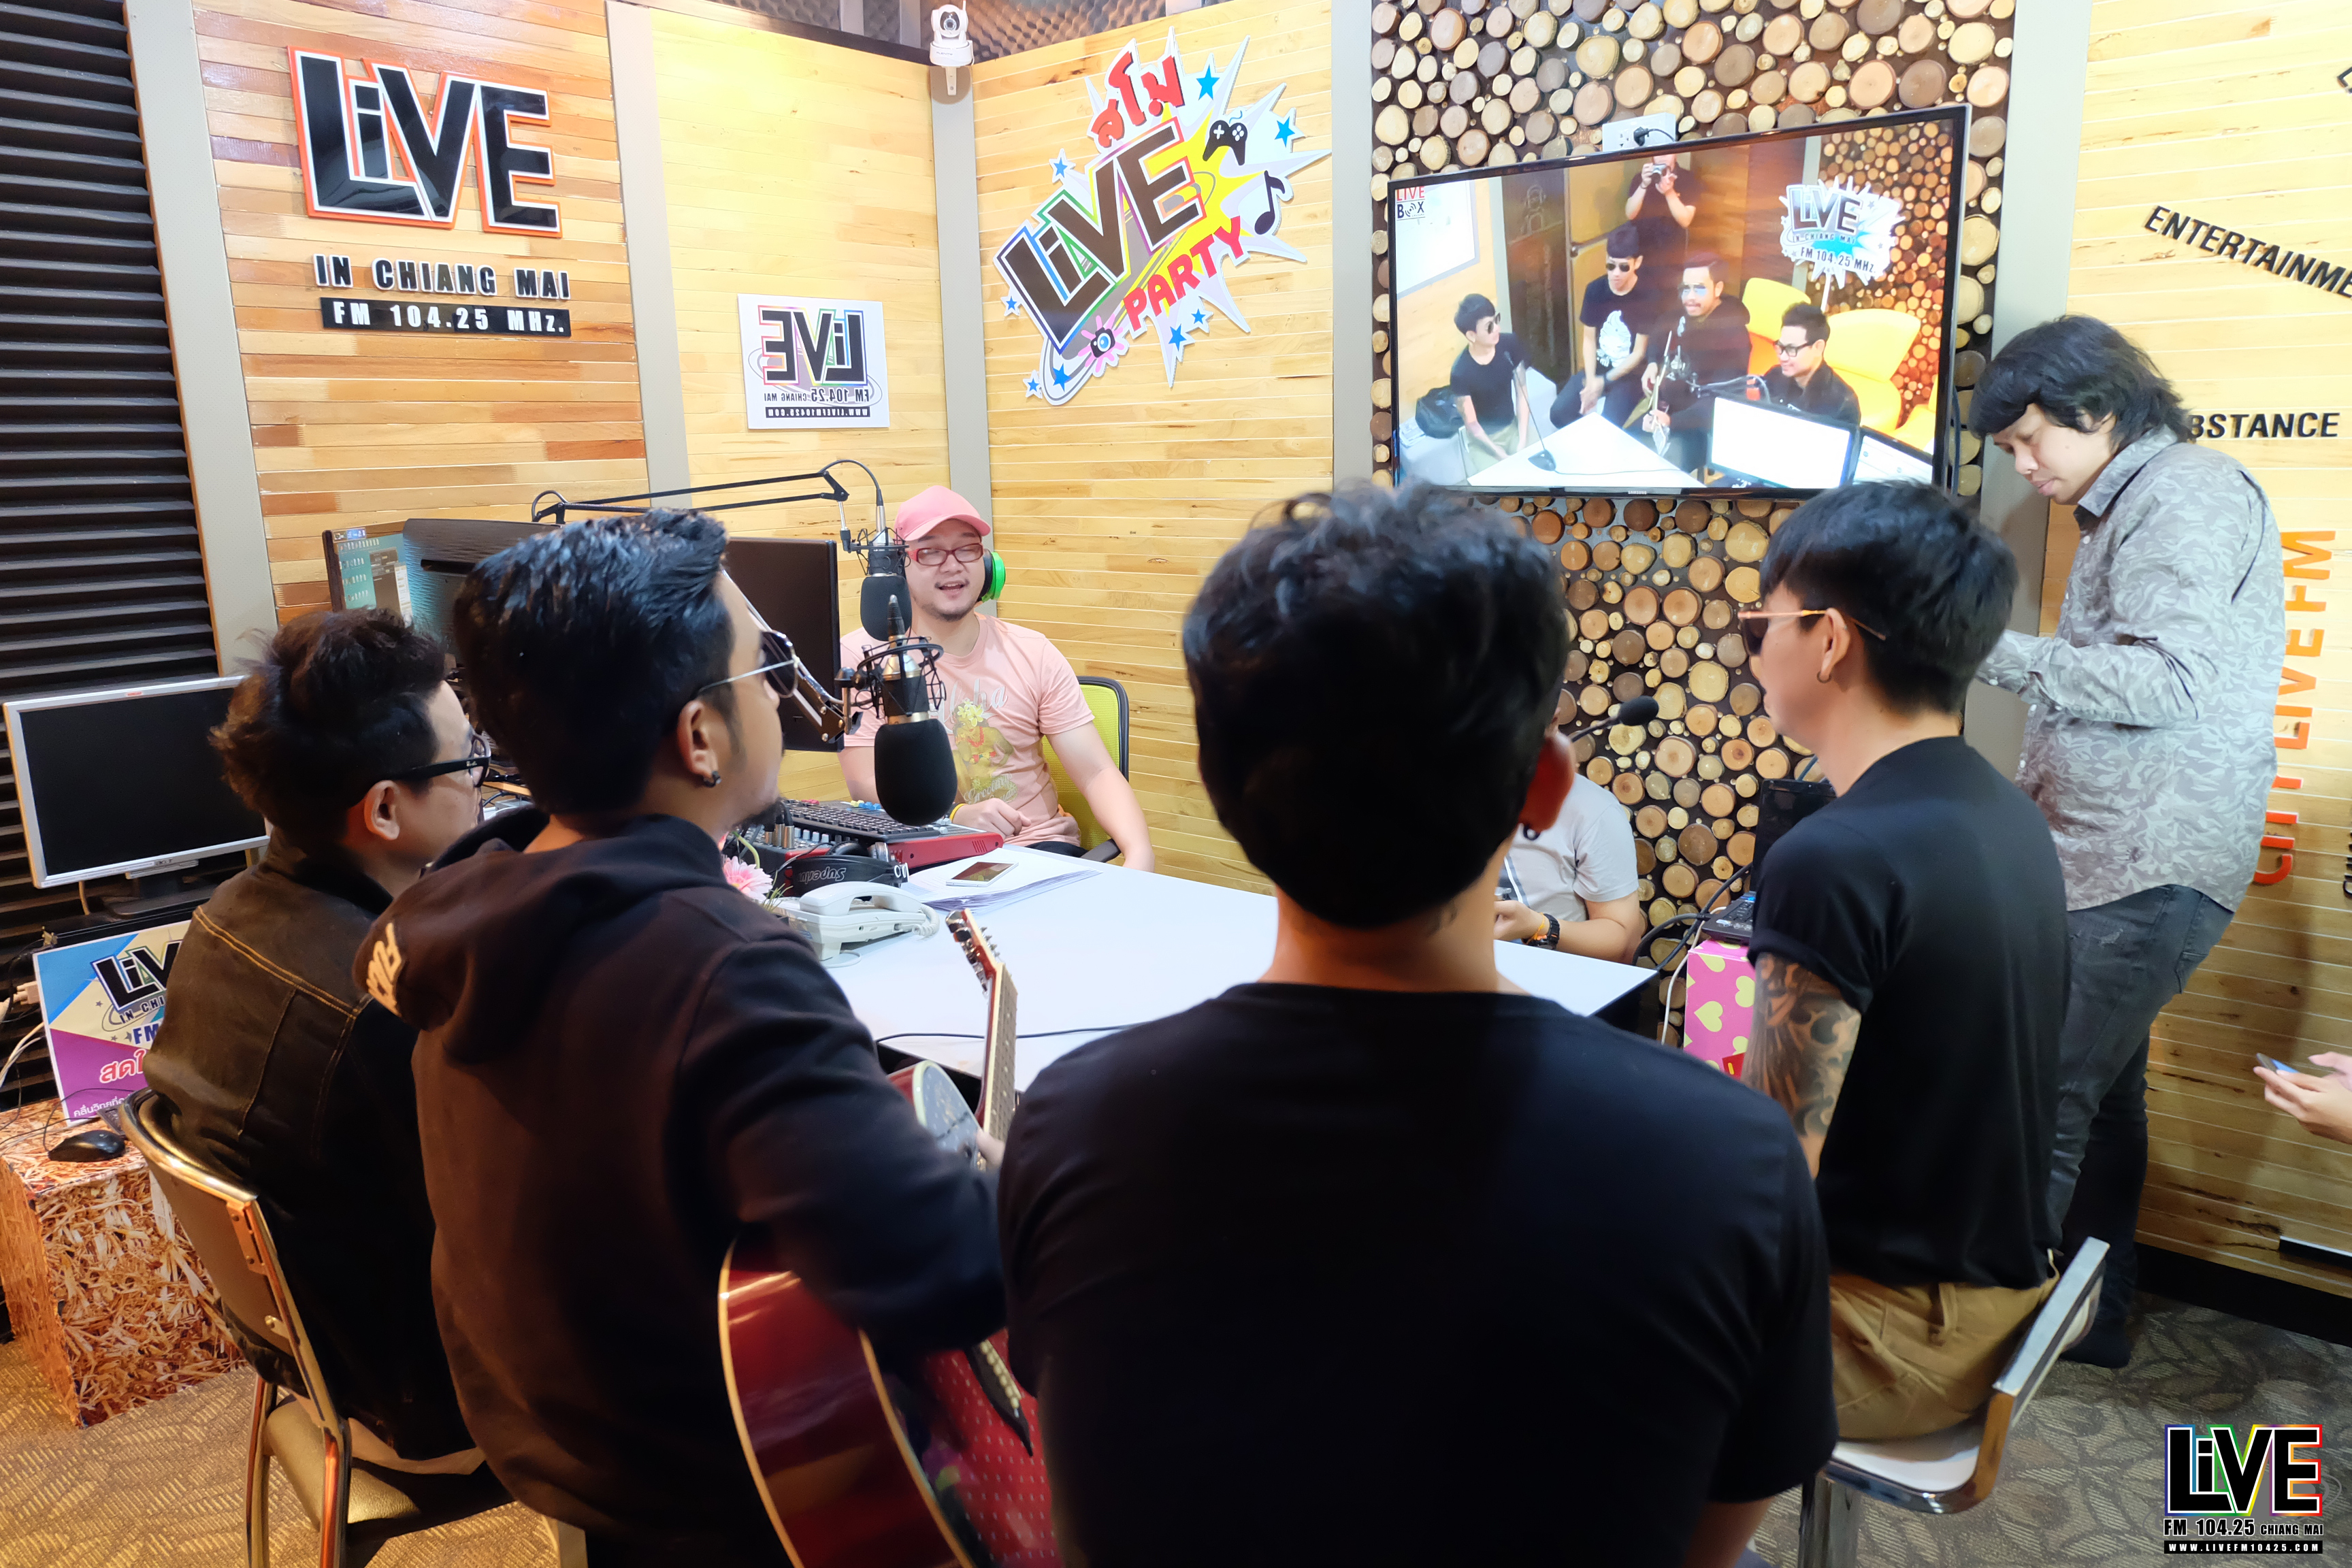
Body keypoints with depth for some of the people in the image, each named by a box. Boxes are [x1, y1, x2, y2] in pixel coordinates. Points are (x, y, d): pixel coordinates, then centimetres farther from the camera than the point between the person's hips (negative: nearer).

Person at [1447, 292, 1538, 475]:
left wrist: (1522, 440, -12)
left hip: (1514, 426, 4)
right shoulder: (1461, 372, -25)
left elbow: (1522, 394, -5)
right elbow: (1471, 425, -17)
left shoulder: (1510, 344, -13)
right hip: (1484, 438, -4)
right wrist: (1504, 458, -21)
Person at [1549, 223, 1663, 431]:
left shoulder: (1649, 298, -18)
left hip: (1630, 374, -4)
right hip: (1597, 367, 4)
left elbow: (1639, 353, -14)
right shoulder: (1595, 289, -7)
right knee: (1559, 413, -14)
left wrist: (1604, 382, -19)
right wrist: (1590, 380, -15)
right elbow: (1589, 339, -1)